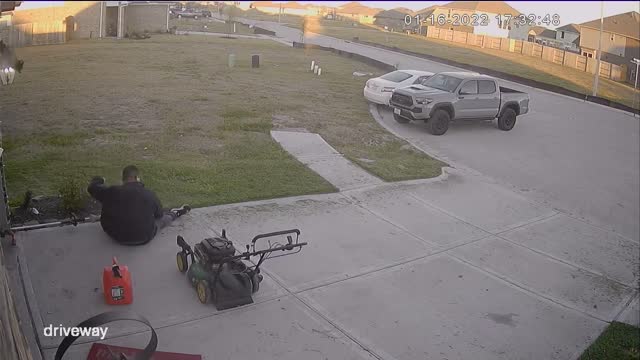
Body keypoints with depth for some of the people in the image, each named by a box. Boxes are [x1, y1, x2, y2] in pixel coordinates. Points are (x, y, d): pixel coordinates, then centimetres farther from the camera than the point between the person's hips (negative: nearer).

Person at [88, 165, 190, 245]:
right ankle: (175, 213, 52)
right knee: (163, 218, 23)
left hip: (115, 235, 2)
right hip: (143, 238, -2)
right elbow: (159, 215, -1)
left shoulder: (112, 191, -16)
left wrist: (97, 181, 27)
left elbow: (92, 188, 3)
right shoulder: (149, 194, -17)